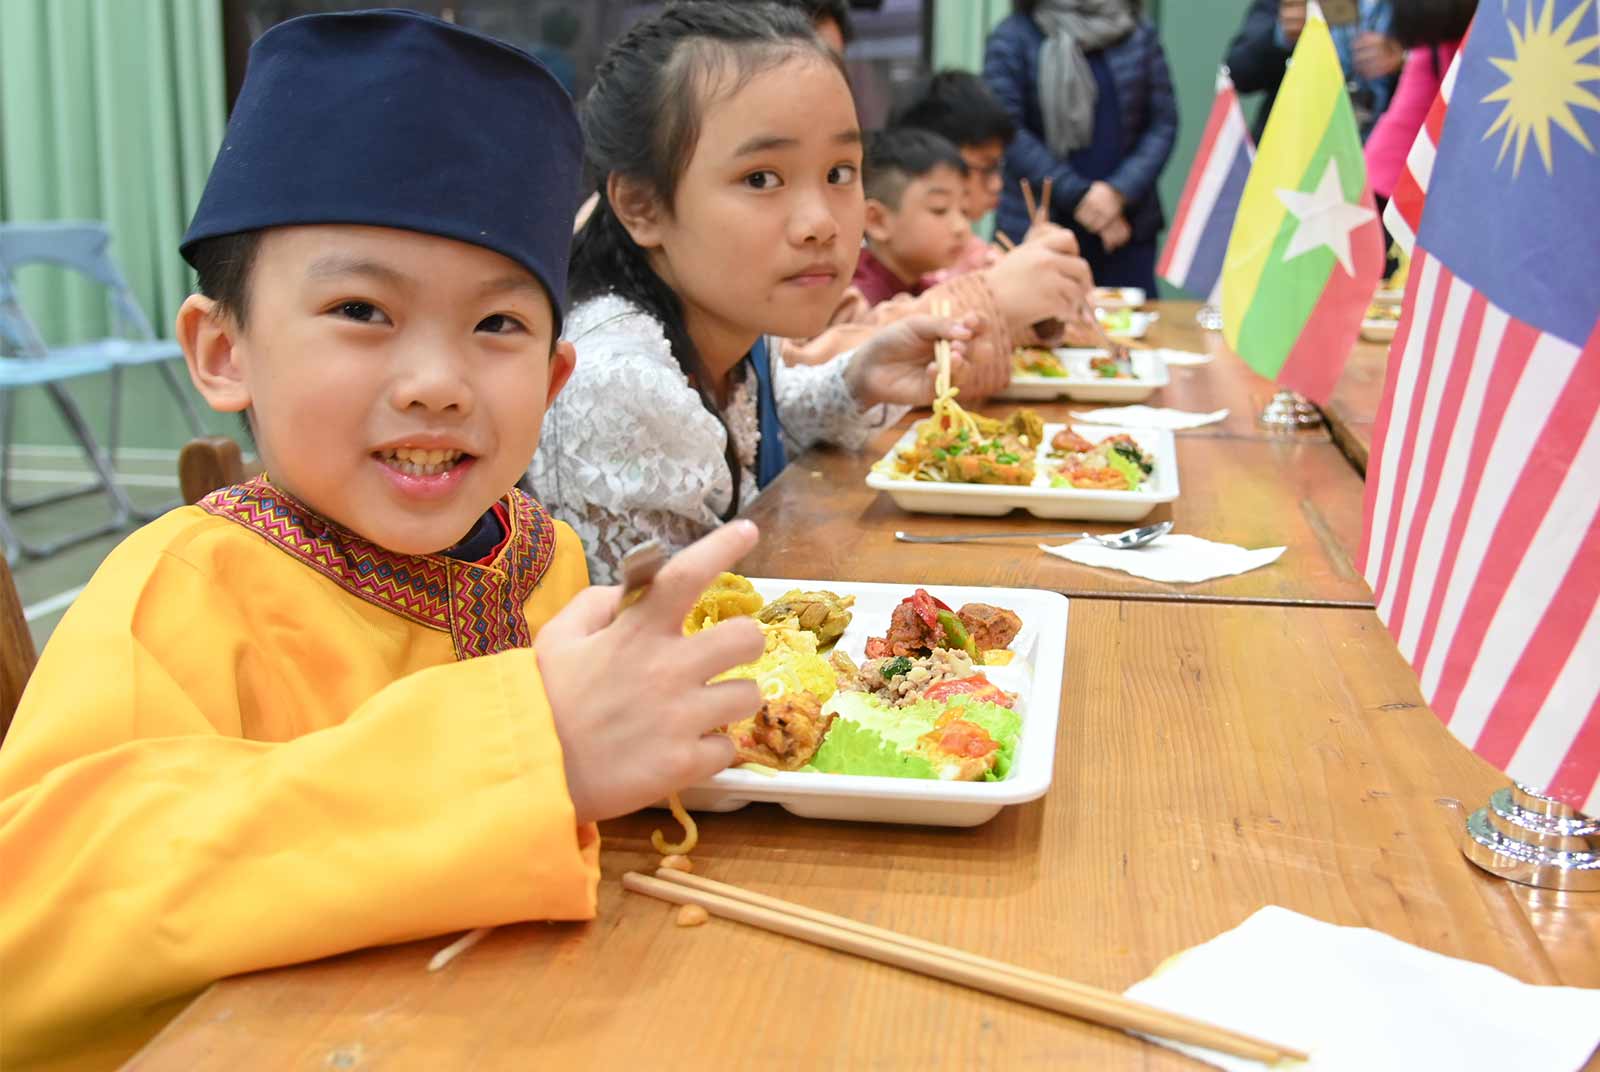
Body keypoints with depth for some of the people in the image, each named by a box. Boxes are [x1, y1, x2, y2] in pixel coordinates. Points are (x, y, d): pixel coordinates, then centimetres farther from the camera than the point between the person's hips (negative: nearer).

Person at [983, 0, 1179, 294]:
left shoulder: (1140, 34, 10)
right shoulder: (1013, 36, 1)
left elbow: (1163, 123, 5)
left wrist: (1120, 191, -11)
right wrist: (1076, 195, -14)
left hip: (1128, 225, 3)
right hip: (1037, 227, -2)